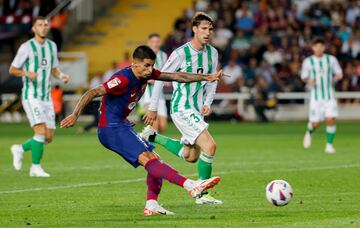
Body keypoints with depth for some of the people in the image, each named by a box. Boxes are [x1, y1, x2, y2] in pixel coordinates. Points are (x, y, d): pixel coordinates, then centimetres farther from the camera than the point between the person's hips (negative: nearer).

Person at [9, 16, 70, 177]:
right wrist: (27, 73, -22)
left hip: (46, 97, 7)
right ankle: (35, 168, -4)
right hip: (31, 96, -6)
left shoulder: (52, 46, 11)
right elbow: (12, 70, -3)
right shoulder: (26, 47, -6)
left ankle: (20, 149, 26)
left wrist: (61, 76, -2)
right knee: (41, 132, -18)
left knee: (49, 137, 3)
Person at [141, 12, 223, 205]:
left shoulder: (212, 53, 3)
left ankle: (152, 137, 34)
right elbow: (160, 77, -8)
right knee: (209, 146, -21)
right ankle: (203, 195, -11)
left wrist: (208, 103, -2)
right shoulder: (181, 53, -16)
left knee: (190, 156, 19)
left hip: (197, 110, 8)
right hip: (182, 108, -8)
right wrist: (153, 108, -5)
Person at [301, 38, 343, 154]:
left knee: (330, 120, -14)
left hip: (330, 96, 1)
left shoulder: (331, 59, 4)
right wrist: (309, 80, -14)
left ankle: (329, 145, 0)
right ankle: (309, 132, 33)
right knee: (315, 123, -2)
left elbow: (339, 72, 12)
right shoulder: (308, 62, 2)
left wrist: (338, 76, -12)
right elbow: (304, 76, 9)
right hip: (315, 96, -1)